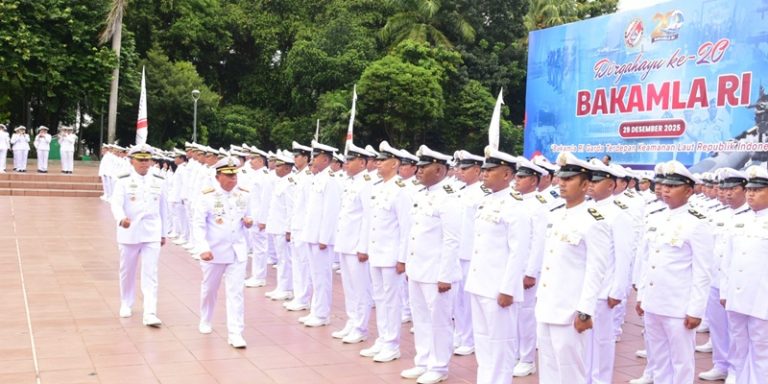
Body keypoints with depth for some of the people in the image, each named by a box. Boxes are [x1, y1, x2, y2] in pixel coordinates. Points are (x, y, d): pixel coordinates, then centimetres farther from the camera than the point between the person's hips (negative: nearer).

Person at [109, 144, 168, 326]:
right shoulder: (123, 181, -4)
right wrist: (121, 218, -38)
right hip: (129, 233, -1)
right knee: (127, 271, 14)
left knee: (150, 274, -5)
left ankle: (150, 313, -8)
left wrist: (164, 233, 13)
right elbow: (116, 203, -17)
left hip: (152, 234, 1)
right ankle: (126, 304, 34)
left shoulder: (158, 181, 5)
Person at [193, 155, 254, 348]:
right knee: (209, 289, 17)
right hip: (214, 251, -1)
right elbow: (198, 224, -13)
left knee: (236, 292, -5)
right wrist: (203, 248, -23)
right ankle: (205, 321, 42)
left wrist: (248, 222, -8)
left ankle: (235, 333, -3)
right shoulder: (207, 196, -11)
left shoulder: (244, 195, 1)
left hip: (237, 252, 2)